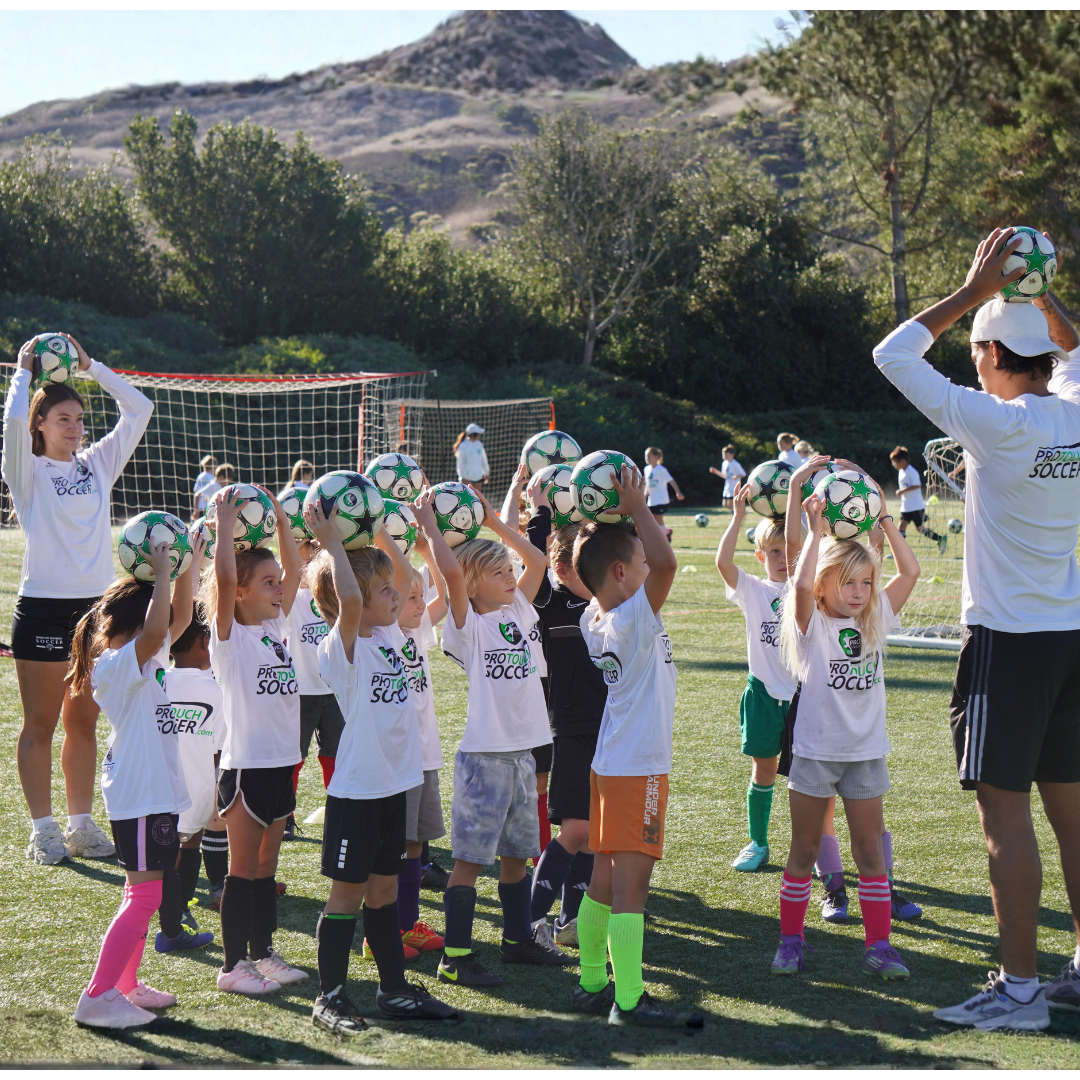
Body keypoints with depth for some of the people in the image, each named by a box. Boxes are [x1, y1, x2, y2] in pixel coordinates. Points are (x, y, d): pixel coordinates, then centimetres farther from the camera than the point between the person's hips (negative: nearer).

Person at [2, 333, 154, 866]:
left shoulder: (98, 464, 12)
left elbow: (139, 409, 10)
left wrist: (90, 366, 10)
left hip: (95, 606, 5)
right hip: (43, 608, -5)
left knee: (83, 722, 11)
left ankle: (81, 825, 18)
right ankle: (43, 831, 7)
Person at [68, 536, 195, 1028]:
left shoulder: (145, 659, 10)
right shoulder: (117, 667, -17)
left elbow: (180, 617, 16)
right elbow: (155, 629, -35)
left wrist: (185, 566, 5)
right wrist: (161, 573, -26)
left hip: (157, 792, 10)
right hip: (139, 797, -10)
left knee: (144, 894, 16)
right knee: (144, 895, -10)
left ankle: (126, 985, 25)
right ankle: (97, 996, -9)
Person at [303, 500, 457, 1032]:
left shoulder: (387, 634, 8)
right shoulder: (341, 647, -15)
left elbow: (404, 571, 18)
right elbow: (347, 599, -35)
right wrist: (330, 542, -26)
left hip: (393, 785, 7)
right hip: (355, 789, -7)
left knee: (383, 891, 15)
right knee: (347, 894, 1)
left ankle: (395, 990, 22)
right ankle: (330, 997, 10)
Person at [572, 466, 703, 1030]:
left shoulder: (594, 618, 5)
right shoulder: (632, 620, -19)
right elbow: (666, 562, -31)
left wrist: (609, 522, 12)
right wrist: (636, 508, -20)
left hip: (609, 765, 9)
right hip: (638, 769, -9)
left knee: (604, 878, 14)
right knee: (630, 883, -8)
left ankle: (593, 983, 21)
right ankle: (629, 1001, -7)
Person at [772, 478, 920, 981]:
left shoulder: (875, 620, 6)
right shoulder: (811, 625, -7)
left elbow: (910, 571, 3)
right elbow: (801, 584, -27)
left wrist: (885, 520, 0)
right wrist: (816, 530, -21)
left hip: (865, 752, 3)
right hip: (815, 750, -3)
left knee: (870, 852, 5)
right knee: (804, 849, 7)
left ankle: (878, 945, 8)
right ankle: (791, 939, 16)